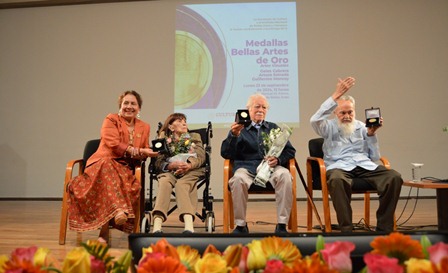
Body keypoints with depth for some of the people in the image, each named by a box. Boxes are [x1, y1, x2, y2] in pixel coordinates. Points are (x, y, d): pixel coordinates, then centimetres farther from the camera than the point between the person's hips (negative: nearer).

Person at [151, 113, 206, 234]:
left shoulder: (195, 137, 29)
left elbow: (201, 157, 10)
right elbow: (159, 162, 8)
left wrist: (189, 165, -14)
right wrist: (173, 165, -15)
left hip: (191, 170, 0)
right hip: (170, 171, 0)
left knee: (181, 184, -35)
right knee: (164, 182, -36)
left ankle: (189, 225, -56)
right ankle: (157, 226, -52)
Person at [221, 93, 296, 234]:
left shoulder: (273, 128, 25)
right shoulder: (239, 128, 17)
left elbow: (290, 150, 17)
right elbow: (226, 154, 6)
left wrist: (278, 159, -5)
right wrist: (234, 135, -12)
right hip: (247, 166, -1)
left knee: (285, 175, -32)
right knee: (238, 179, -35)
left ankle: (281, 225, -24)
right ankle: (240, 225, -19)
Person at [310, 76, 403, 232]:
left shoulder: (362, 127, 23)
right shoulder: (330, 127, 13)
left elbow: (375, 157, 19)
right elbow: (315, 120, -13)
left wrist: (371, 134, 4)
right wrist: (336, 95, -15)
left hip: (365, 165, 4)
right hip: (339, 166, -4)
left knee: (394, 177, -25)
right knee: (337, 180, -41)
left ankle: (384, 227, -15)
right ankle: (346, 228, -31)